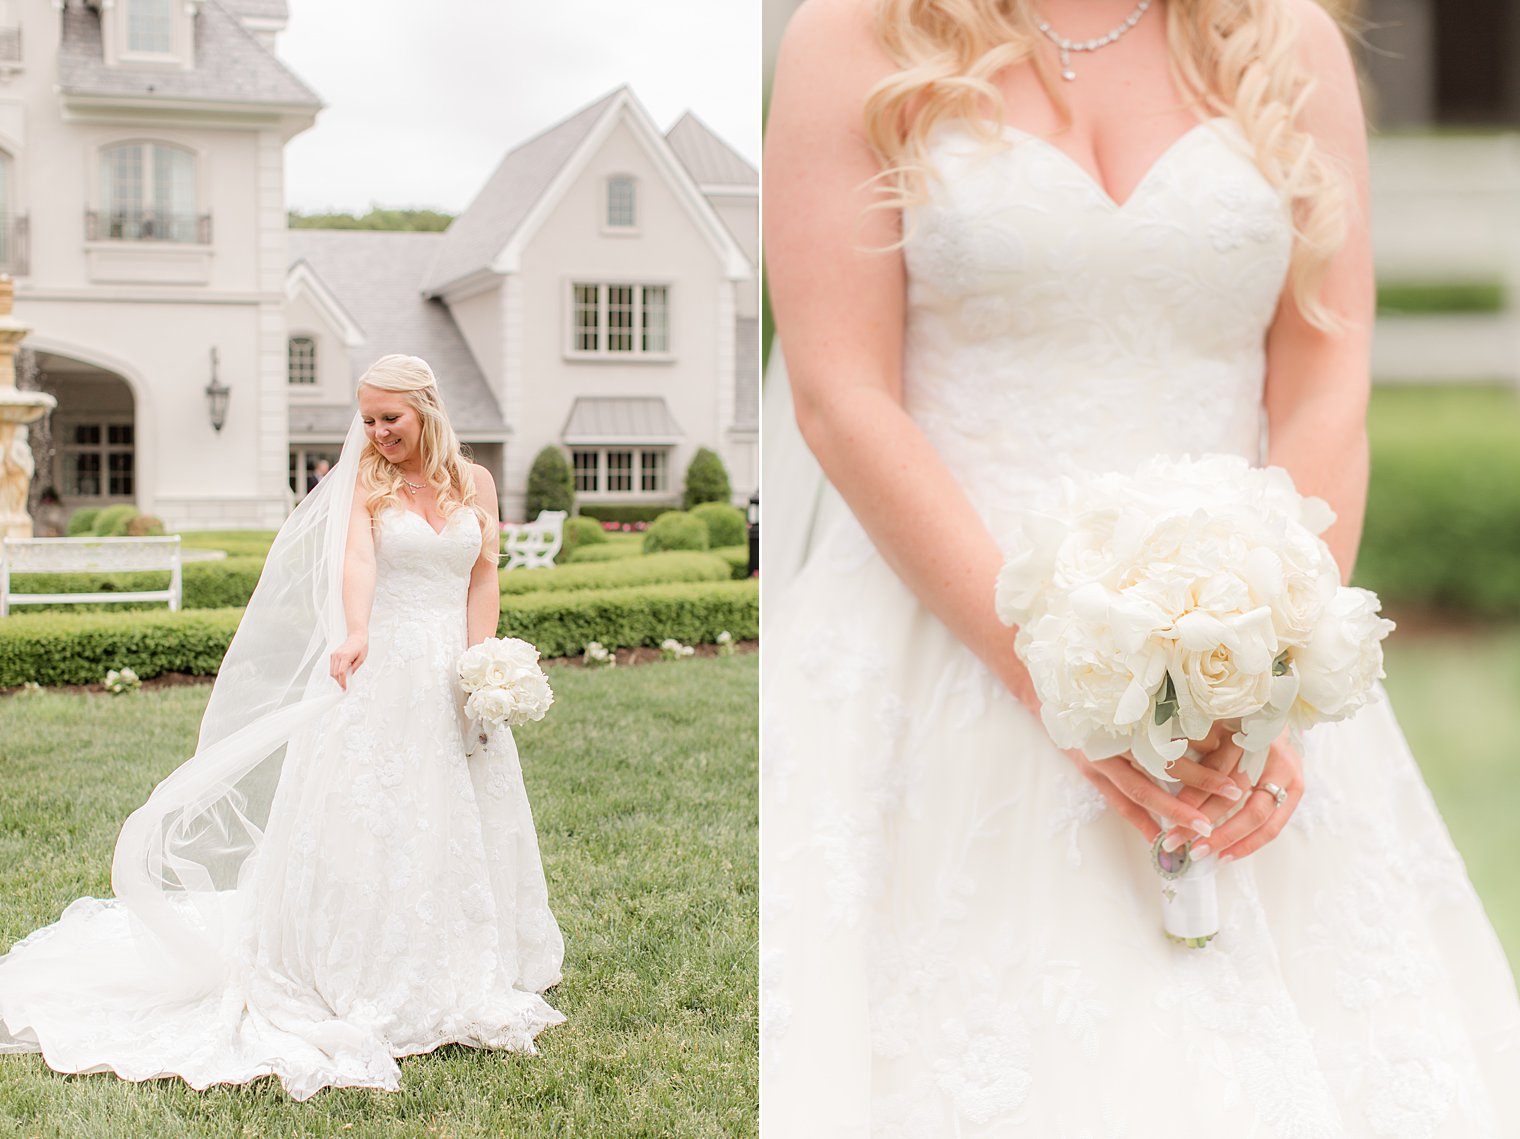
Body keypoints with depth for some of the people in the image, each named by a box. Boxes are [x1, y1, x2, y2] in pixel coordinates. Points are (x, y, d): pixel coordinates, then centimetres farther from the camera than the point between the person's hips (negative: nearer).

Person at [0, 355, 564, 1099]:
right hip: (378, 669, -3)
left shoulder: (475, 482, 9)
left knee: (460, 824, 9)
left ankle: (454, 978, 22)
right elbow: (357, 558, -20)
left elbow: (483, 579, 7)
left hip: (453, 674, 4)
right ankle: (363, 981, 4)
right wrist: (354, 635, -38)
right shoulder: (363, 481, -1)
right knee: (364, 820, -5)